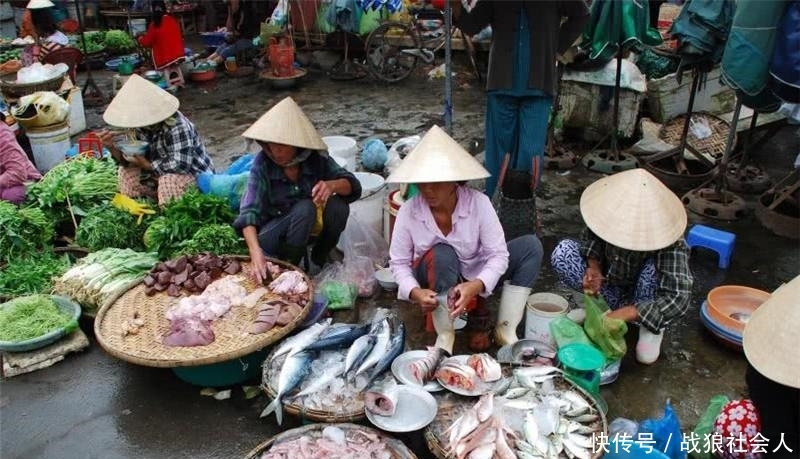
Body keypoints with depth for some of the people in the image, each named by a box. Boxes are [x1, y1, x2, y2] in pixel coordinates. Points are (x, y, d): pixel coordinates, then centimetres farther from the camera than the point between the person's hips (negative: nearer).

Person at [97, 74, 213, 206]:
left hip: (195, 177, -8)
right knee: (127, 171, 1)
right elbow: (129, 160, 1)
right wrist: (112, 147, -20)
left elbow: (181, 165, -37)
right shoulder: (141, 125, -5)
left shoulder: (177, 127, -30)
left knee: (169, 180, -36)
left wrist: (146, 164, -25)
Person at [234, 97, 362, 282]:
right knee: (305, 207, -32)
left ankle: (320, 258, 0)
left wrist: (332, 185, -39)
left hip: (313, 226, 3)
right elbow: (249, 212, -29)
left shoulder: (315, 158, -16)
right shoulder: (263, 163, -23)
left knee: (338, 206, -25)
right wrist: (255, 249, -47)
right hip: (274, 230, -3)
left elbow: (353, 185, -16)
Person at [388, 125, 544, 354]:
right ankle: (445, 334, -18)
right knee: (441, 254, -36)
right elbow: (398, 262, -13)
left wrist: (474, 286, -40)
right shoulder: (408, 211, -20)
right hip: (437, 282, -1)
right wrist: (416, 292, -32)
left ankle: (506, 329, -11)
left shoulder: (478, 202, -23)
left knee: (531, 245, -16)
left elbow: (498, 254, -23)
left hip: (475, 277, 2)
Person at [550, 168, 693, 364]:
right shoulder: (609, 210, -24)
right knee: (563, 252, -21)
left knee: (654, 269, -36)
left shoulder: (670, 241, -32)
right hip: (610, 286, 3)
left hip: (643, 299, -2)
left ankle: (651, 327, -7)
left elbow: (678, 297, -37)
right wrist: (594, 267, -27)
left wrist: (621, 315, -43)